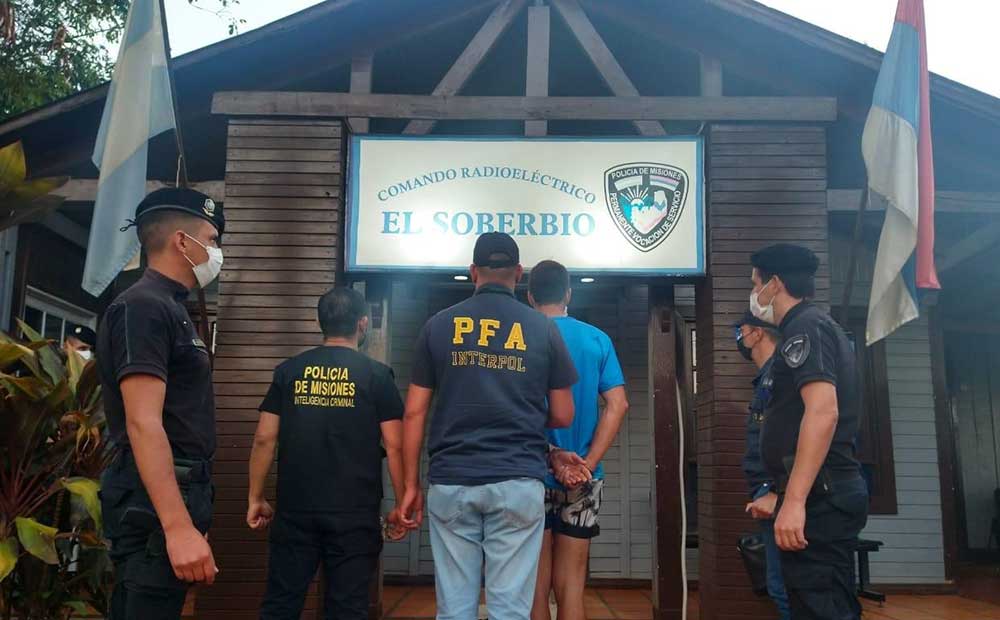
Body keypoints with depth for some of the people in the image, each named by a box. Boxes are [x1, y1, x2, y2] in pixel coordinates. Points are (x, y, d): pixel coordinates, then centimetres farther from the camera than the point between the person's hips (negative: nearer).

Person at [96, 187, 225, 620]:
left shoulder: (170, 309, 17)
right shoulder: (143, 307, -14)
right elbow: (143, 423, -23)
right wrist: (178, 527, -28)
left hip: (177, 492, 10)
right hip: (157, 501, -10)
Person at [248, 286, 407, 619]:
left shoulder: (289, 371, 5)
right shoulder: (377, 374, -3)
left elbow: (264, 439, 4)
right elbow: (395, 445, -6)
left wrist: (256, 499, 12)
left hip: (295, 509, 3)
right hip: (354, 512, -2)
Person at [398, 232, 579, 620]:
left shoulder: (438, 325, 4)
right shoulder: (542, 328, 3)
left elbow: (414, 414, 3)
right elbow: (563, 416, 6)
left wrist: (411, 486, 10)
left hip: (451, 481, 1)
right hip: (518, 482, -1)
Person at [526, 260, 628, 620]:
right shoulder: (597, 339, 4)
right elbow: (617, 405, -4)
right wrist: (586, 465, -8)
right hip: (582, 479, 2)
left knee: (536, 588, 7)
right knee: (571, 587, 10)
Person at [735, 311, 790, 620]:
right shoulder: (766, 377, 20)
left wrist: (778, 494, -24)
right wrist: (762, 492, 17)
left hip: (778, 498, -10)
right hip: (769, 495, 10)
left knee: (784, 587, -8)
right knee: (781, 585, 14)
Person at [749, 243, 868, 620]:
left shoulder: (805, 327, -10)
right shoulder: (815, 326, 21)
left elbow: (823, 411, -23)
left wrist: (794, 500, -28)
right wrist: (781, 494, 26)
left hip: (819, 496, -11)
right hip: (826, 492, 11)